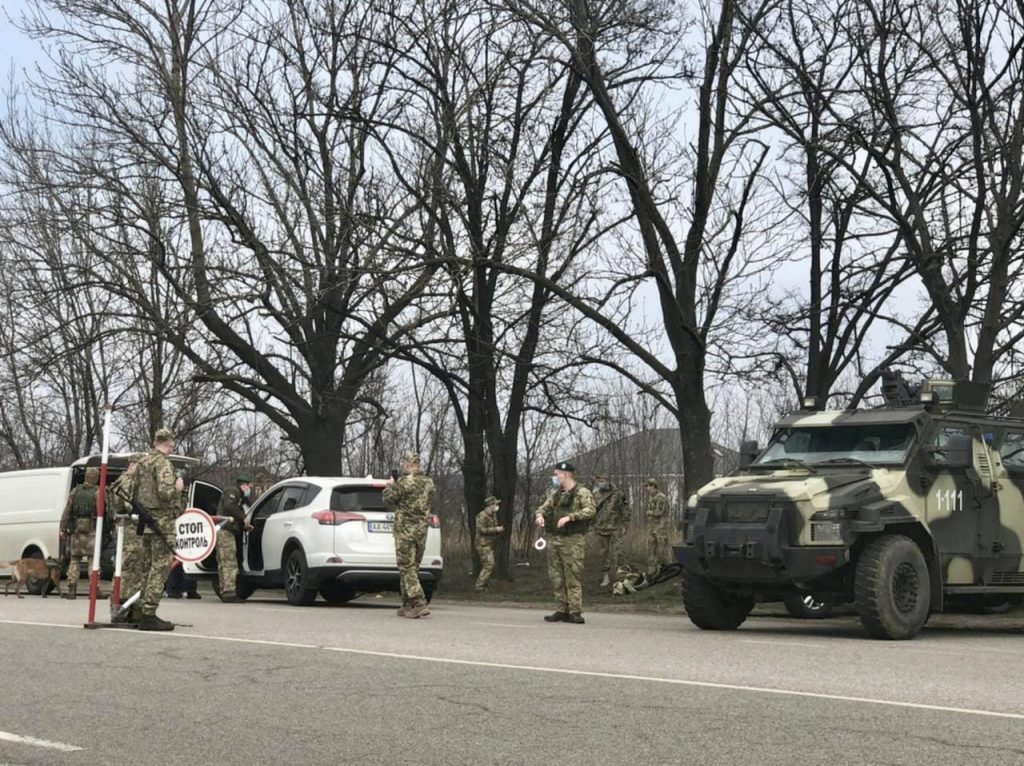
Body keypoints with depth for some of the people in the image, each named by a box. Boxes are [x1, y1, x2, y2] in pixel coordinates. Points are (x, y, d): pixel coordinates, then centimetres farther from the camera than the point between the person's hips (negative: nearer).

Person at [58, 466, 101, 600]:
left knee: (74, 560, 10)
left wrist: (63, 529, 10)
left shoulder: (75, 491, 6)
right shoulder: (98, 492, -5)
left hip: (76, 530, 3)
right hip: (92, 530, -3)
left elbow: (67, 511, 5)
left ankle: (71, 589, 6)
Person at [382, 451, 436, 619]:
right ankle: (407, 606, 19)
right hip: (422, 529, 7)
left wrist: (390, 485, 14)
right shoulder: (429, 482, 8)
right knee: (413, 568, 15)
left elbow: (389, 499, -4)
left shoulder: (404, 482, -15)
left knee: (407, 568, -6)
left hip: (406, 529, -7)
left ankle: (419, 604, -17)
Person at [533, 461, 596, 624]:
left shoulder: (582, 493, -4)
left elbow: (590, 510, -18)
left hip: (572, 540, -7)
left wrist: (569, 517, -28)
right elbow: (544, 508, 20)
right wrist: (539, 515, -4)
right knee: (557, 577, 7)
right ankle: (562, 610, 13)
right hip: (554, 539, 7)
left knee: (573, 577, -9)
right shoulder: (556, 494, 17)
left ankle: (575, 612, -7)